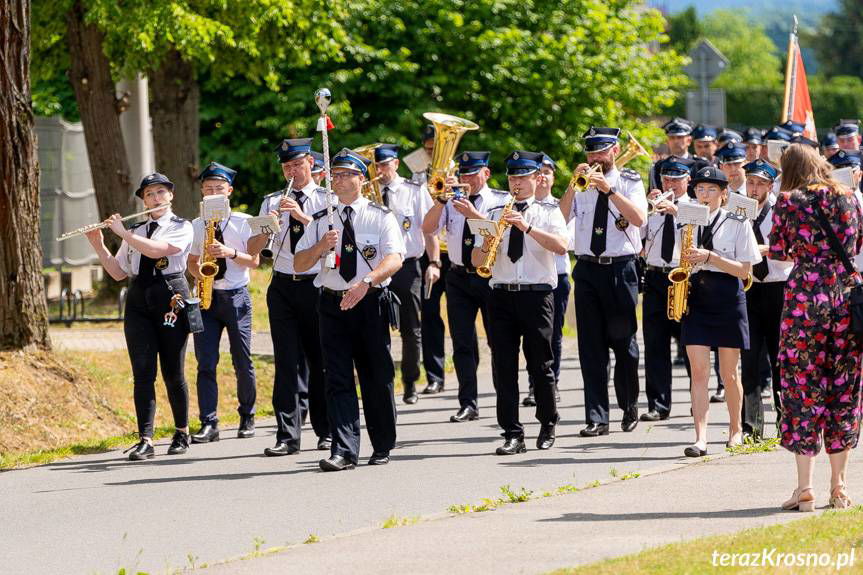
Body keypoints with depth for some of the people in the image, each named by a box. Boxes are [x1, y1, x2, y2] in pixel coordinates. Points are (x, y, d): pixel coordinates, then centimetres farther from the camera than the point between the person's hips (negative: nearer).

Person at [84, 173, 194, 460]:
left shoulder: (182, 227, 1)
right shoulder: (135, 233, 18)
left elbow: (156, 249, -16)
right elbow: (118, 272, 16)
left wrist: (122, 232, -9)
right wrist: (98, 245, 4)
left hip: (171, 299, -4)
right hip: (138, 303, 4)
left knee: (173, 372, 1)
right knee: (143, 373, -6)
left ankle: (182, 433, 19)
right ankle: (145, 440, -12)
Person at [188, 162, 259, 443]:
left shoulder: (244, 222, 1)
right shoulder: (197, 225, 10)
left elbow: (254, 261, -3)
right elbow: (192, 261, 15)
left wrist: (230, 252, -19)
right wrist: (200, 273, -7)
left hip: (236, 296, -2)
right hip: (207, 297, 2)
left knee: (242, 362, 1)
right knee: (205, 363, -5)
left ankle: (247, 418, 16)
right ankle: (208, 424, -6)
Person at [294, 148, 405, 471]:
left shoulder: (381, 217, 0)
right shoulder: (321, 221, 11)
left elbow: (394, 259, -14)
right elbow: (299, 264, 9)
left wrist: (366, 282, -31)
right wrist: (321, 245, -11)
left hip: (371, 302, -2)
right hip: (333, 304, 2)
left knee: (377, 377, 6)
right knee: (338, 380, -6)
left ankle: (382, 447, 20)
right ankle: (344, 451, -11)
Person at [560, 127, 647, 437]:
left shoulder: (630, 183, 3)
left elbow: (639, 218, -13)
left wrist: (610, 190, -19)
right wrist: (574, 186, -12)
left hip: (620, 269, -2)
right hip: (587, 269, 2)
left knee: (623, 340, 4)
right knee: (591, 345, -1)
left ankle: (629, 406, 24)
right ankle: (596, 417, -2)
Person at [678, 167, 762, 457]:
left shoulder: (738, 224, -1)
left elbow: (744, 270, -6)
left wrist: (709, 257, -16)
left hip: (727, 300, -2)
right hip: (695, 299, 2)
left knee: (729, 373, 6)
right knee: (699, 371, -8)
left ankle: (735, 428, 26)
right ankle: (701, 438, -14)